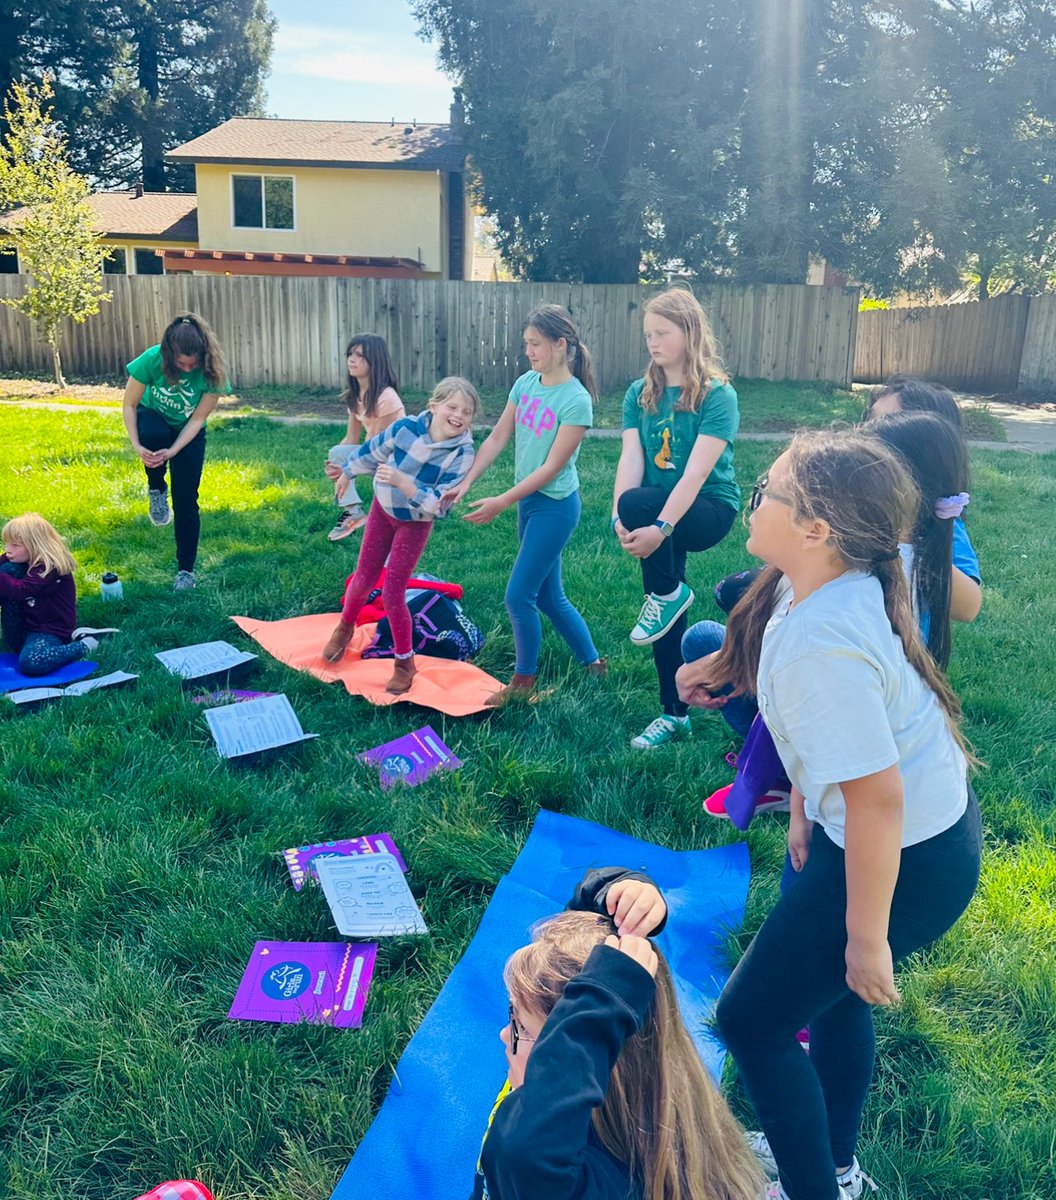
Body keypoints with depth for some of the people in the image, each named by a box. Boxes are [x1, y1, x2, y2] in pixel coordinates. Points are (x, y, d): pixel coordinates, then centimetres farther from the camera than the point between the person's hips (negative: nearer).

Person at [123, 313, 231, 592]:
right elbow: (129, 404, -17)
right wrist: (136, 445, -30)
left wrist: (172, 451, -32)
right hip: (153, 417, 0)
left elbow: (198, 419, -20)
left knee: (186, 501, -7)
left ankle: (186, 570, 7)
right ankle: (156, 490, -8)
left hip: (188, 432, 0)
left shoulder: (212, 373, -28)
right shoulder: (152, 359, -29)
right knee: (155, 433, -38)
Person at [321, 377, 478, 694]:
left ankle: (405, 663, 16)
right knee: (364, 578, 12)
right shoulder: (407, 428, -21)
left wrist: (402, 482, -43)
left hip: (416, 523, -3)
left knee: (393, 593, -5)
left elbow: (437, 504, -31)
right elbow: (372, 451, -1)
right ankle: (345, 628, 43)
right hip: (383, 509, 3)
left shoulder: (461, 454, -27)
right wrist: (346, 471, 12)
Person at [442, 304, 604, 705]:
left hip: (555, 505, -8)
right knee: (548, 595, 16)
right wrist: (466, 483, -6)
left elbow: (552, 468, -19)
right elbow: (497, 438, 5)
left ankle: (524, 679, 16)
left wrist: (500, 503, -19)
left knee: (519, 596, -4)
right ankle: (592, 662, 33)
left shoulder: (576, 400, -18)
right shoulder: (526, 383, 2)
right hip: (528, 500, 8)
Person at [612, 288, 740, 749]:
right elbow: (630, 458, -9)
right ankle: (674, 715, 22)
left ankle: (669, 594, -7)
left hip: (709, 509, -6)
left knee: (639, 503, -32)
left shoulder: (718, 396, -13)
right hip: (660, 512, 6)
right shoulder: (639, 394, 3)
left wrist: (659, 527, -35)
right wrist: (619, 517, -26)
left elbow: (696, 472, -23)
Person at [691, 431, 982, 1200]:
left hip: (905, 858, -9)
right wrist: (805, 805, 16)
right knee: (832, 990, 28)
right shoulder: (845, 581, -6)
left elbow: (877, 800, -31)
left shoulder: (822, 644, -34)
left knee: (751, 1019, 6)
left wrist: (867, 938, -20)